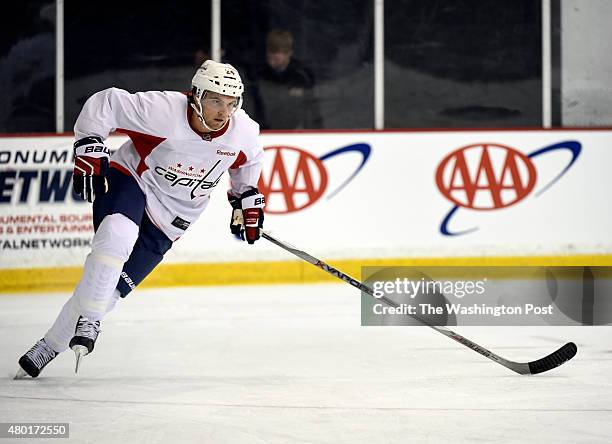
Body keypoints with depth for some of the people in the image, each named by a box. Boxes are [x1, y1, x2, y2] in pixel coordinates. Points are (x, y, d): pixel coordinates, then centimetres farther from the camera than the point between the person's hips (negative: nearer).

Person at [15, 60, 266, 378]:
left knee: (110, 288, -4)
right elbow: (103, 103, -19)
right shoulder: (163, 110, -27)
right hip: (130, 179, -3)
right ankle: (88, 324, -24)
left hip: (168, 221, 3)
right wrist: (89, 149, -25)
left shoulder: (244, 132, -13)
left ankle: (49, 346, 9)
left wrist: (247, 199, 12)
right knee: (117, 235, -37)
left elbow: (249, 160, 13)